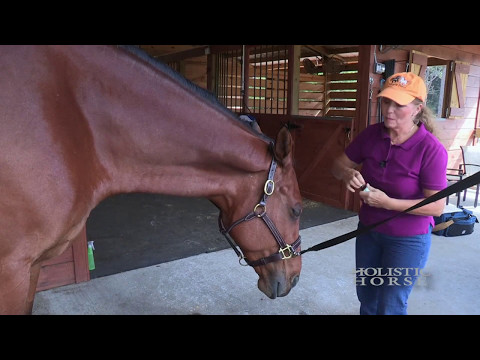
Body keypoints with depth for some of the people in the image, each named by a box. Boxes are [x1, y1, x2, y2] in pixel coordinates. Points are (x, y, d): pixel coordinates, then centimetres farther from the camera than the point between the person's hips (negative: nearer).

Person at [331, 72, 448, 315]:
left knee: (390, 306, 13)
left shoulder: (431, 149, -23)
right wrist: (347, 173, -24)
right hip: (368, 230, 5)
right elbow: (338, 165, -1)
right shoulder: (371, 134, -10)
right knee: (366, 295, 25)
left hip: (408, 240, -5)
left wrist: (388, 202, -31)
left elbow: (437, 207, -22)